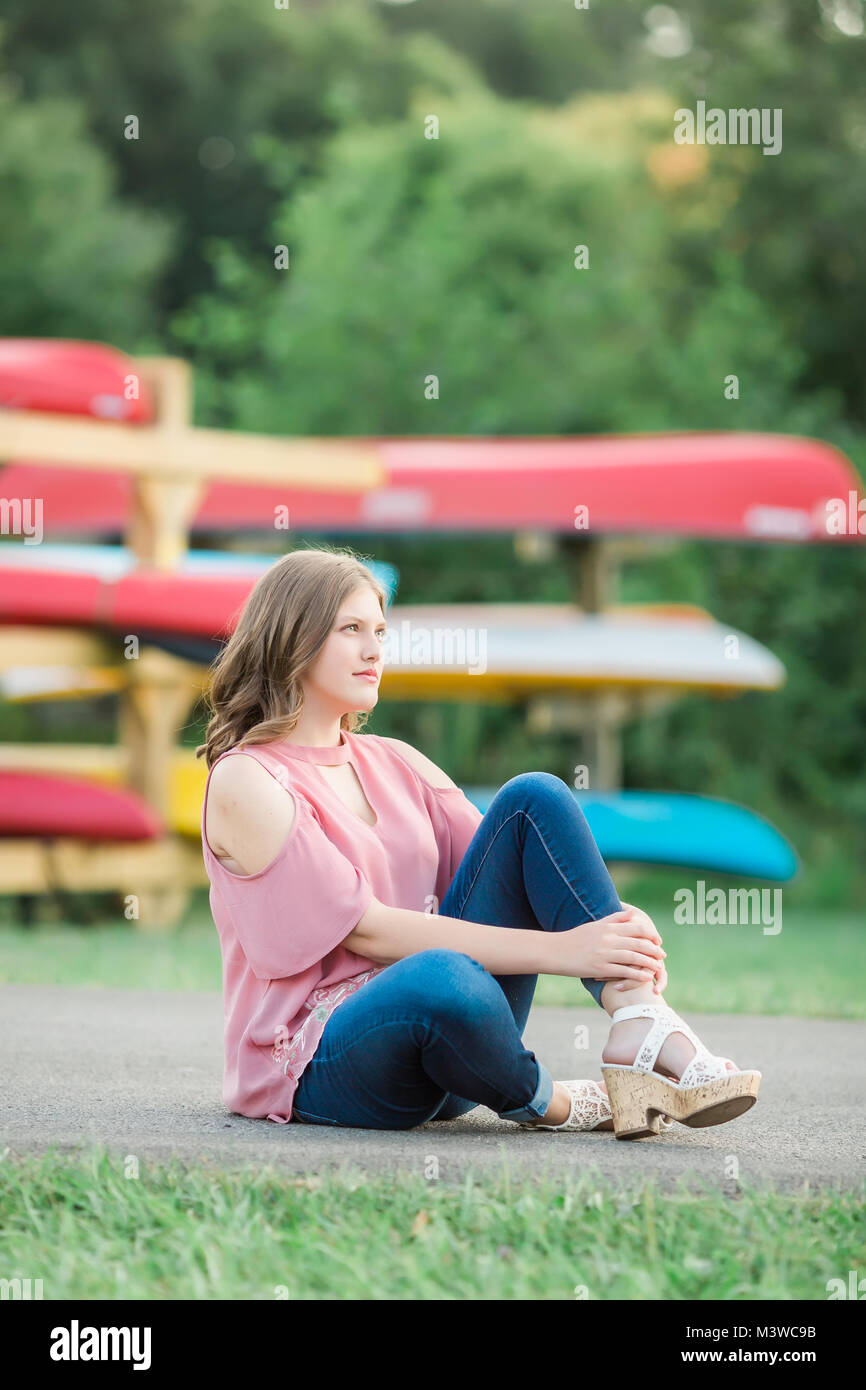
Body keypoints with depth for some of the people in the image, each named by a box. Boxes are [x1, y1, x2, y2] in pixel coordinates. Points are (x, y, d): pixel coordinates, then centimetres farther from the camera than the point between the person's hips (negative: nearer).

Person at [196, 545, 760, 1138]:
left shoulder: (393, 763, 16)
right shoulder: (244, 782, -7)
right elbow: (366, 929, -15)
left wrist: (616, 922, -12)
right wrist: (558, 950, -20)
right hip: (319, 1063, -7)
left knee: (534, 797, -7)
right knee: (442, 977, -42)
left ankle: (642, 1026, -22)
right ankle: (545, 1100, -11)